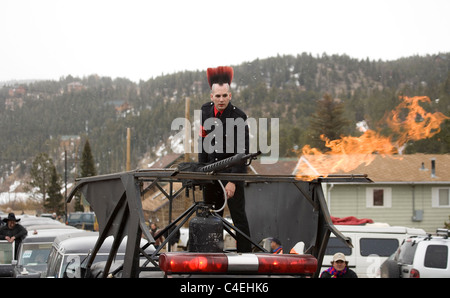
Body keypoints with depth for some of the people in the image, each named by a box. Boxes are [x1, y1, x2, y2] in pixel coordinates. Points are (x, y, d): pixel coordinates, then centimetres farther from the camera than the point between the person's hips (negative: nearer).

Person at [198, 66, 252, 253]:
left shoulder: (238, 117, -15)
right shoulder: (205, 111, 2)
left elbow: (242, 152, -17)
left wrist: (233, 181, -23)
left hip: (233, 169, -5)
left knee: (238, 215, -6)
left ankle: (245, 254, -2)